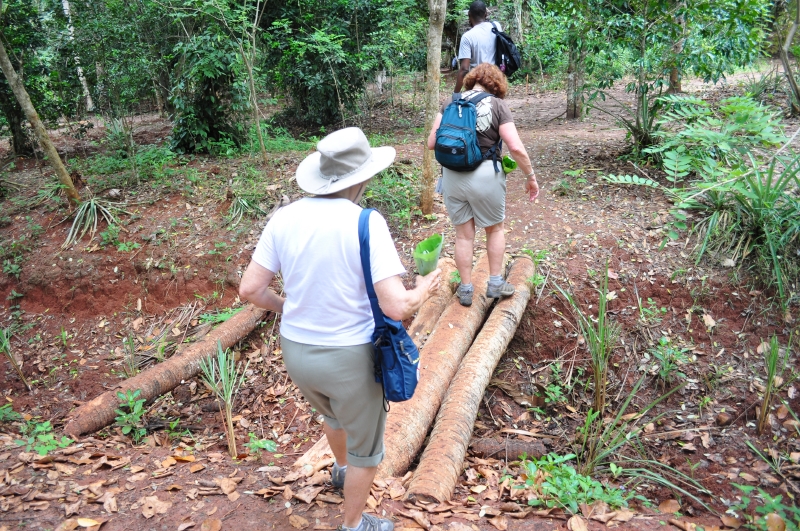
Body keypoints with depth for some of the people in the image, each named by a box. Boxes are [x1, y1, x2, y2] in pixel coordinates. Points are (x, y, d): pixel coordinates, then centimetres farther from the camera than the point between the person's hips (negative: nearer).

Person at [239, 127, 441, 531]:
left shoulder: (285, 217, -7)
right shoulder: (367, 222, -21)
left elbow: (250, 289, -4)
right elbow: (396, 307, -26)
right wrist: (422, 291, -4)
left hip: (296, 351, 6)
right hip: (349, 357, -6)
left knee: (332, 410, 38)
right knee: (366, 445, 22)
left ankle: (342, 471, 65)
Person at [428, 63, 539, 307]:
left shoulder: (450, 103, 5)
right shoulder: (497, 105, -3)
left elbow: (432, 143, 3)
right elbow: (516, 148, -11)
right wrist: (530, 176, 2)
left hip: (452, 175, 3)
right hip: (485, 175, -2)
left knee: (463, 234, 16)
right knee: (495, 228, 21)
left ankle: (465, 289, 23)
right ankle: (496, 283, 25)